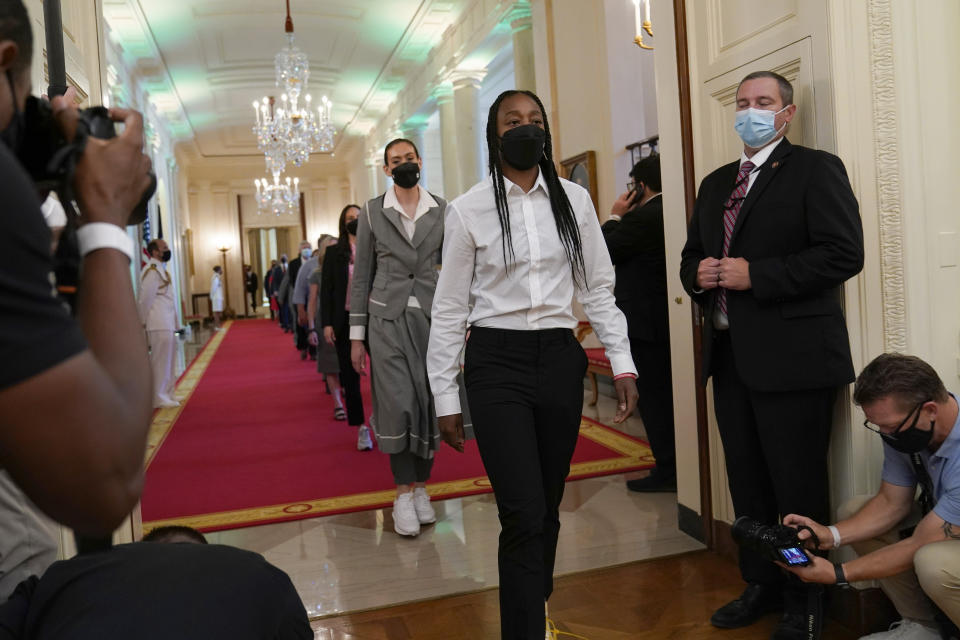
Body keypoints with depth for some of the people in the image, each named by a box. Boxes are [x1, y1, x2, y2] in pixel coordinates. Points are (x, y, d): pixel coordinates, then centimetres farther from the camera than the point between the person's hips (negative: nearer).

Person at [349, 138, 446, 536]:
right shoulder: (372, 213, 4)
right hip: (388, 318, -1)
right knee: (397, 404, -9)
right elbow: (361, 276, 5)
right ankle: (403, 493, 4)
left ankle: (421, 486, 18)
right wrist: (356, 336, 2)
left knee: (429, 403, 3)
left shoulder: (441, 211, 6)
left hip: (432, 317, 2)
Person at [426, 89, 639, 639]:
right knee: (524, 514, -9)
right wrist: (446, 397, 0)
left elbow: (598, 289, 8)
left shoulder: (574, 201, 6)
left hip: (560, 360, 3)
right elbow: (449, 309, 1)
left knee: (548, 508, 13)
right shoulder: (468, 210, -1)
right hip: (496, 364, -3)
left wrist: (622, 364, 1)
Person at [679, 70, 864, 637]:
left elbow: (844, 253, -14)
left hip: (792, 356, -6)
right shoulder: (716, 184, 18)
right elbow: (692, 255, 23)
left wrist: (755, 275, -18)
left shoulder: (815, 169, -3)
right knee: (747, 483, 16)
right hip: (731, 356, 7)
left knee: (798, 487, 3)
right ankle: (762, 585, 33)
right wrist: (699, 273, -1)